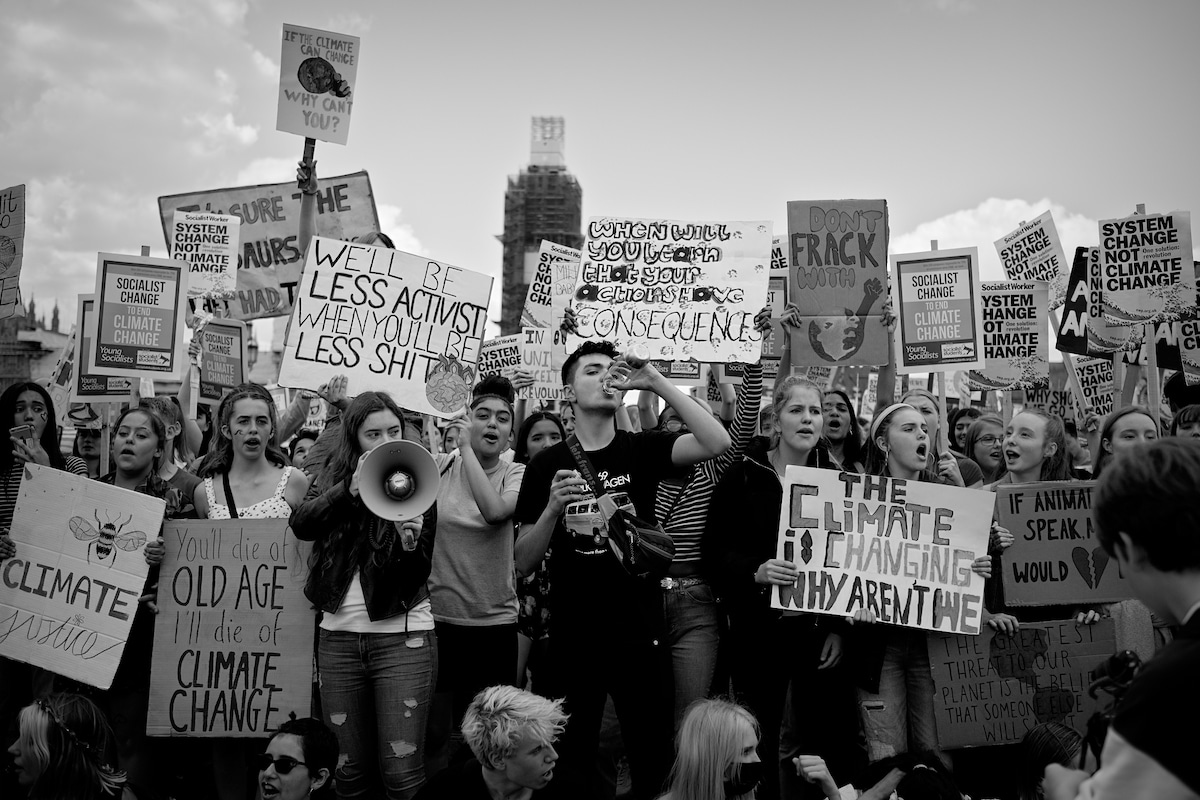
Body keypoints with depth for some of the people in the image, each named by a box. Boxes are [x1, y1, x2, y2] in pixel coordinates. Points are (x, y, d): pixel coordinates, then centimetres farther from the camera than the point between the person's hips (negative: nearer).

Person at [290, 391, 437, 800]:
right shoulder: (333, 479, 9)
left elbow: (419, 575, -4)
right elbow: (301, 525, -10)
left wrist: (410, 544, -25)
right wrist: (351, 488, -21)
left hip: (402, 636, -3)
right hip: (338, 636, 3)